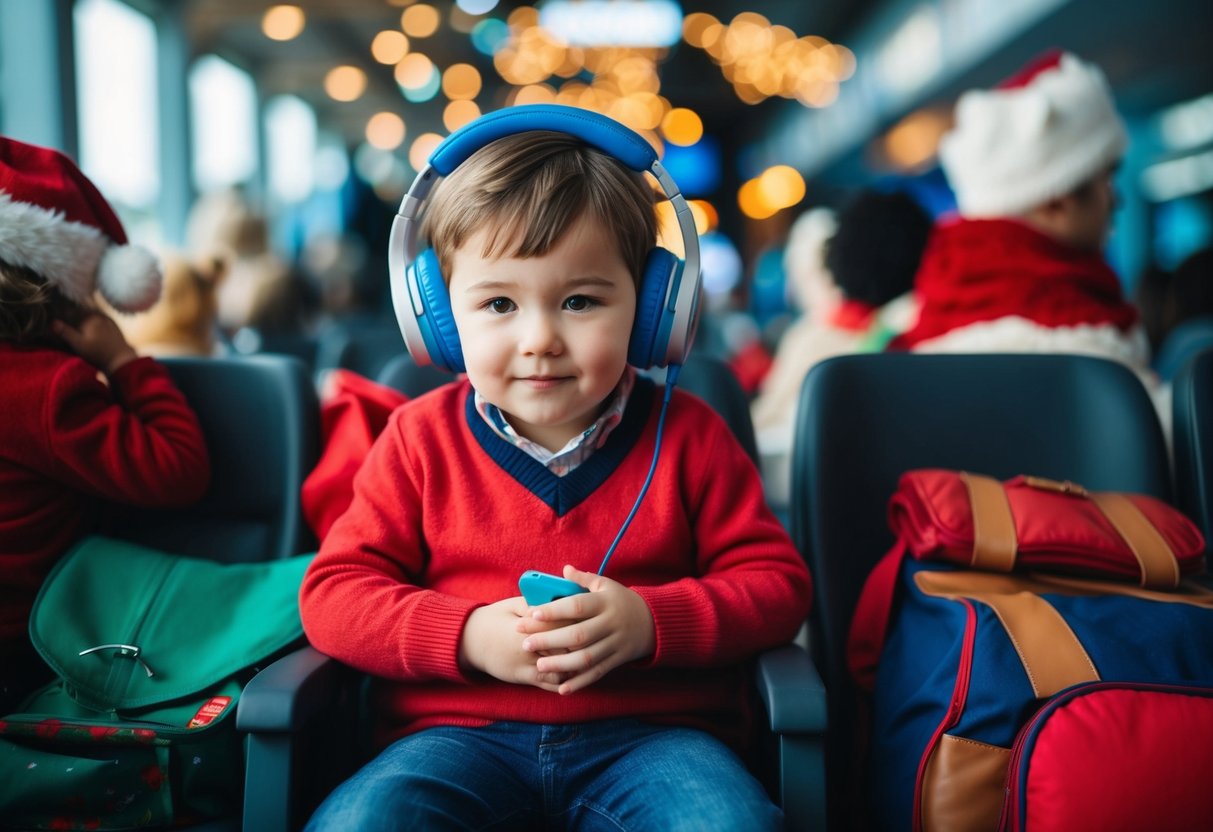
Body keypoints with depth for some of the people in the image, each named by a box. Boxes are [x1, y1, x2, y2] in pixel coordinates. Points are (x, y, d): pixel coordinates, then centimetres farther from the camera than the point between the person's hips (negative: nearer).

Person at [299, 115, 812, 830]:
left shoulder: (686, 434, 4)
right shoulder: (422, 437, 6)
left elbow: (777, 583, 3)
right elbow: (334, 594, 4)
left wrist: (650, 621, -16)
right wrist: (469, 636, -14)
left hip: (651, 733, 0)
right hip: (463, 733, 1)